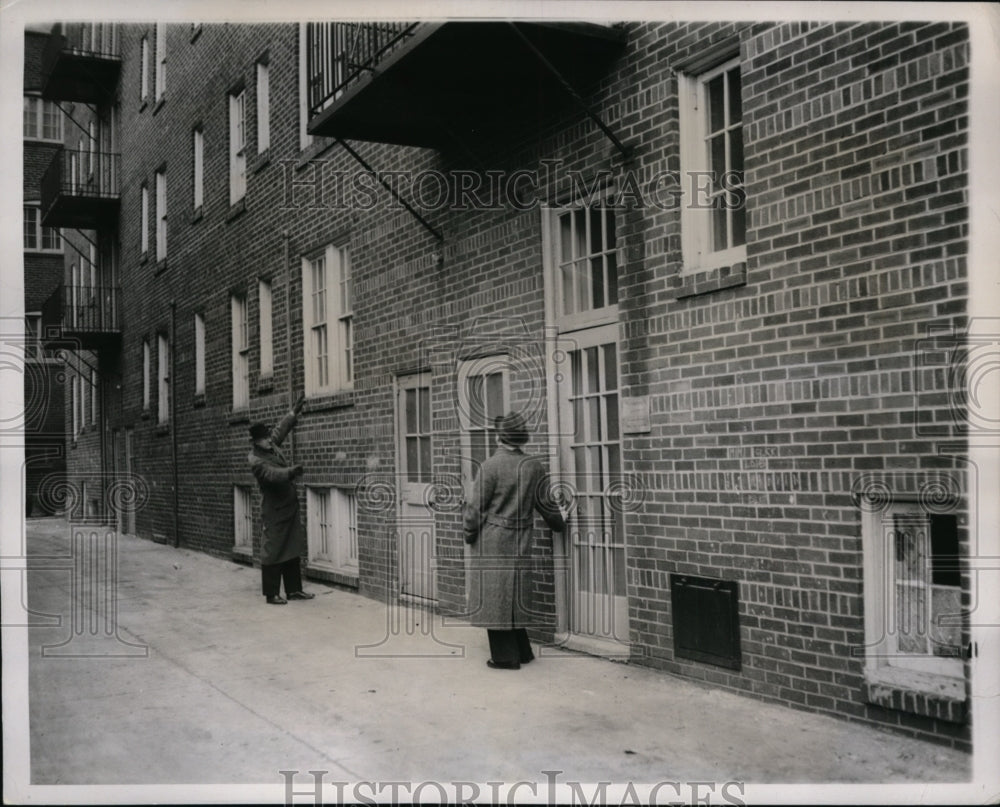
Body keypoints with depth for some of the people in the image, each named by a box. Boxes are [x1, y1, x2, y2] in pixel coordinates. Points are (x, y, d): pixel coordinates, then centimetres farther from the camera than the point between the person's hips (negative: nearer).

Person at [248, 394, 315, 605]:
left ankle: (294, 589, 20)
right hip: (275, 511, -9)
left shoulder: (271, 444, 5)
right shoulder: (256, 460, -19)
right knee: (273, 551, -2)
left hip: (289, 506, 9)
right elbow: (273, 475, -34)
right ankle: (272, 594, 6)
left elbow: (281, 428, 23)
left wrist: (294, 412, 27)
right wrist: (291, 471, -49)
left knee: (292, 550, 12)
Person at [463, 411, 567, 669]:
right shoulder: (534, 467, 1)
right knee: (514, 597, 16)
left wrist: (469, 534, 7)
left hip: (492, 544, -5)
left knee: (496, 597, 3)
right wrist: (560, 521, 30)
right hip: (520, 546, 5)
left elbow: (476, 507, -9)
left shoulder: (490, 466, -13)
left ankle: (505, 656, 6)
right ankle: (522, 651, 23)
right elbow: (546, 504, 10)